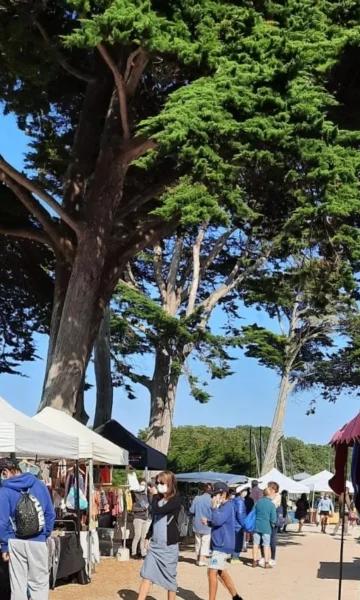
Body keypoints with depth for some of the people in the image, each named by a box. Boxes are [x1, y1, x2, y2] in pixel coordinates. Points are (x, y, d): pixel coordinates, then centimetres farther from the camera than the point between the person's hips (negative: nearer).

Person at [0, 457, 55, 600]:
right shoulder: (39, 485, 2)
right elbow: (50, 514, 4)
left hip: (15, 543, -1)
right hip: (38, 542, 1)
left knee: (17, 583, 9)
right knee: (39, 583, 9)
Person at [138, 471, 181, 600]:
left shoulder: (175, 499, -11)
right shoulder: (158, 498, 10)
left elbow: (157, 511, -23)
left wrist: (154, 497, -8)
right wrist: (148, 537, 13)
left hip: (169, 545, -6)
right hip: (154, 544, 6)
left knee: (170, 577, 5)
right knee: (147, 575, 1)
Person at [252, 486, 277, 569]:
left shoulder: (258, 502, 3)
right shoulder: (272, 505, -10)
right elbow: (273, 518, -9)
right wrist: (273, 524, 11)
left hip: (257, 526, 4)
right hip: (266, 527, -4)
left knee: (256, 543, 10)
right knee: (266, 545, 5)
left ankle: (255, 561, 15)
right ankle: (266, 563, 6)